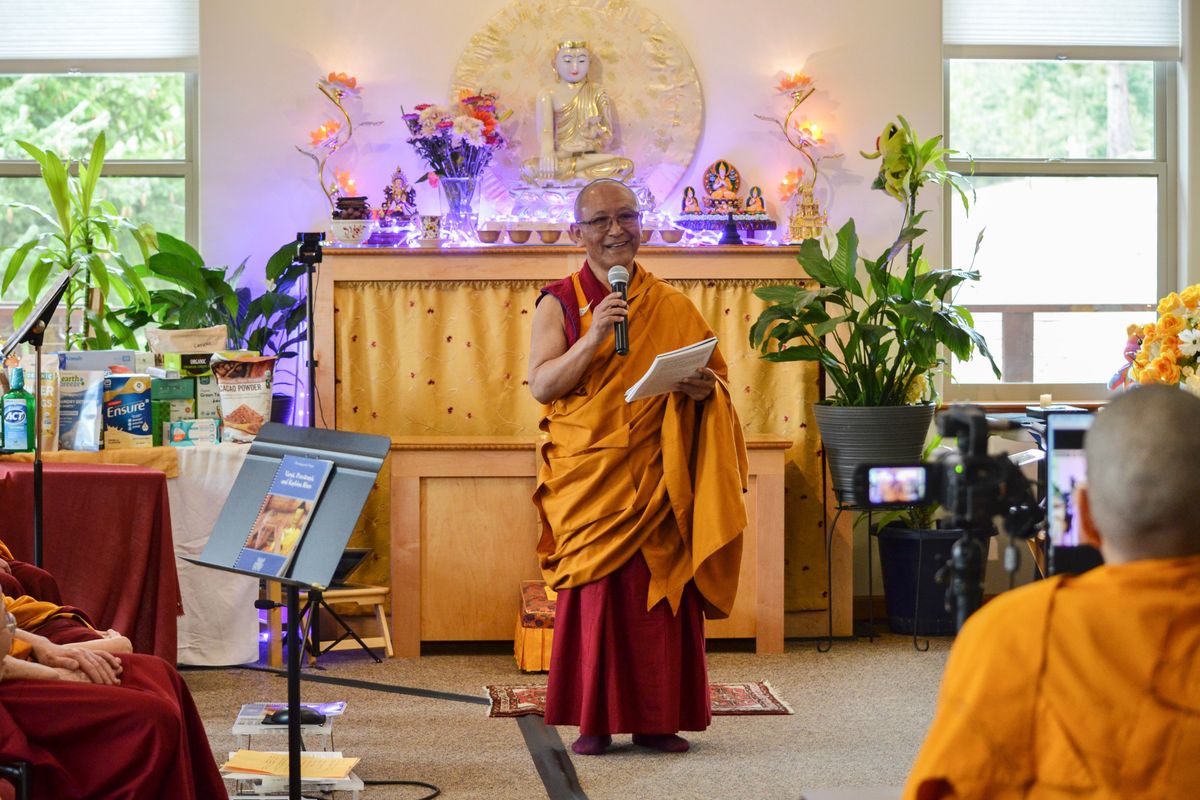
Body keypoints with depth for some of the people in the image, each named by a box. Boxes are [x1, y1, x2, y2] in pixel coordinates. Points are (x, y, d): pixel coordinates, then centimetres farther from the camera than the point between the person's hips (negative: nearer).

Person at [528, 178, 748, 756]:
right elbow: (541, 385, -7)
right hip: (588, 478, -2)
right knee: (592, 592, -4)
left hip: (658, 479, 2)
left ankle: (657, 719, 8)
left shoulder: (672, 307, 11)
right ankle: (593, 722, 4)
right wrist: (595, 335, -18)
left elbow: (714, 377, 14)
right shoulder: (559, 304, 4)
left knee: (662, 594, 0)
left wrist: (705, 389, -10)